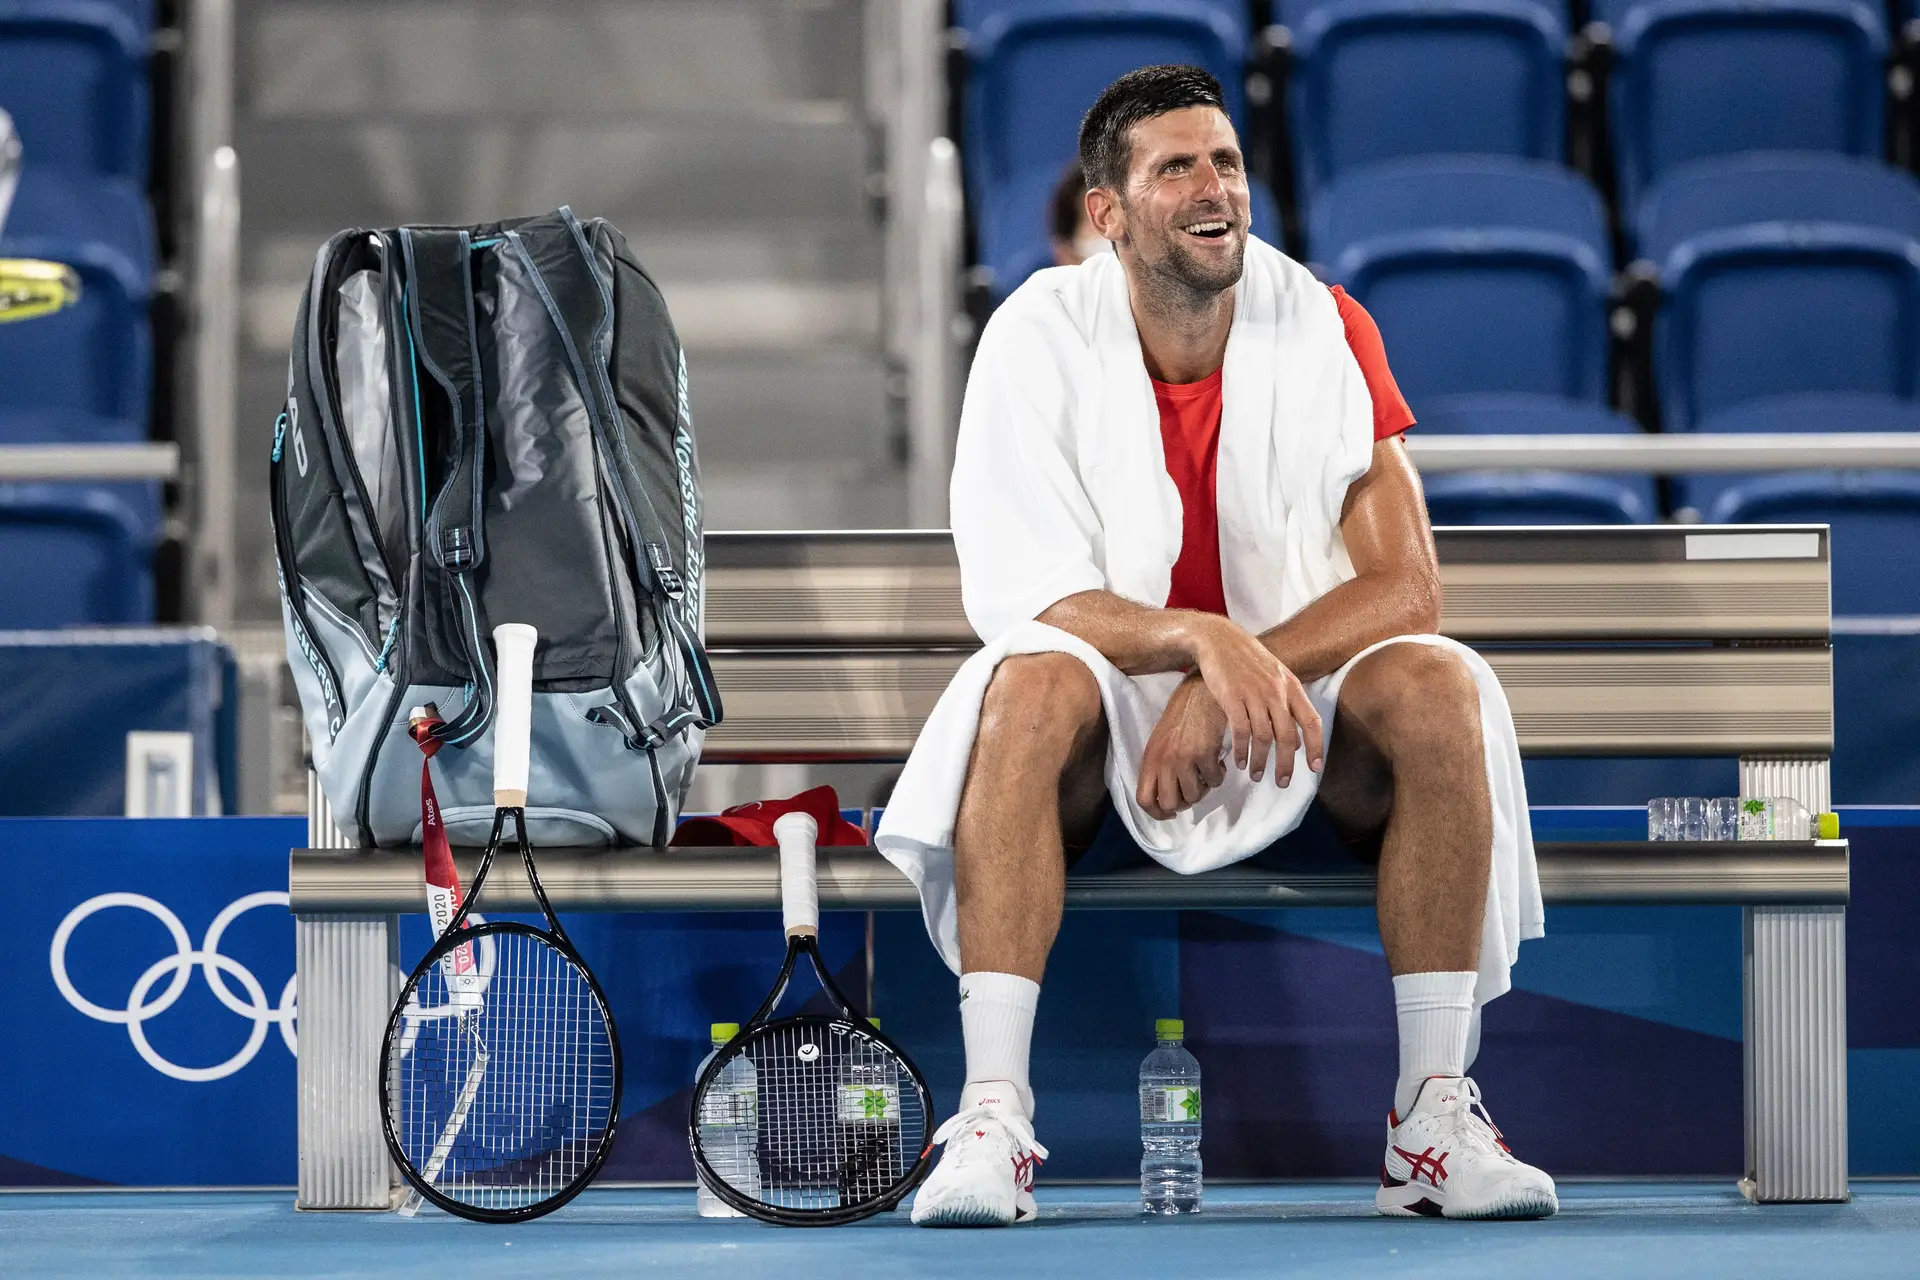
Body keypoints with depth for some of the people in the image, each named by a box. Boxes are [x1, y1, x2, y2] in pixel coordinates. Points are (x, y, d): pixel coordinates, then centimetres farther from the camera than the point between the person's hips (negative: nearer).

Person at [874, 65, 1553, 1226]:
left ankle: (1435, 1117, -26)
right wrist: (1207, 639, -35)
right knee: (1031, 686, -34)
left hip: (1309, 732, 1)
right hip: (1112, 726, -1)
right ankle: (993, 1118, -38)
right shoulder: (1039, 338, -8)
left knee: (1437, 685, -28)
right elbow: (1035, 601, -16)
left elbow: (1405, 585, -10)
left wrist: (1232, 683, -25)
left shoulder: (1326, 331, -4)